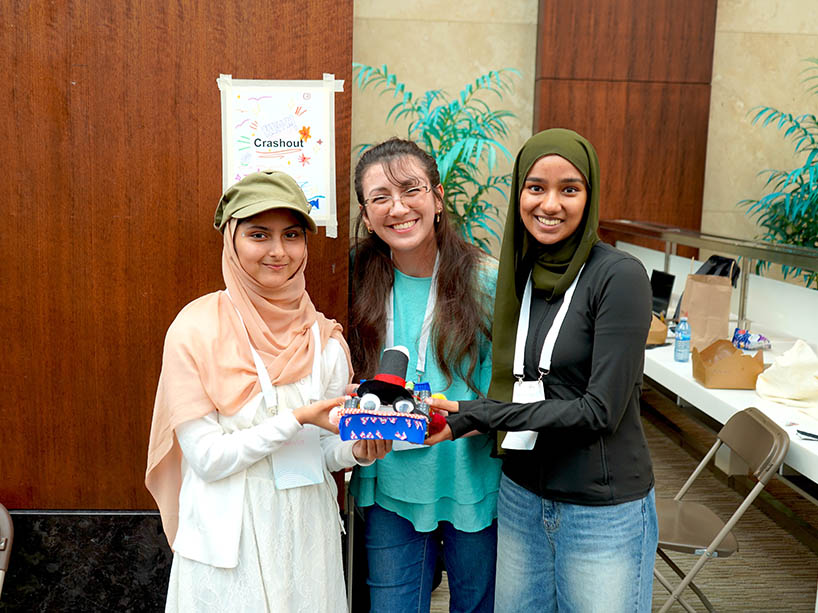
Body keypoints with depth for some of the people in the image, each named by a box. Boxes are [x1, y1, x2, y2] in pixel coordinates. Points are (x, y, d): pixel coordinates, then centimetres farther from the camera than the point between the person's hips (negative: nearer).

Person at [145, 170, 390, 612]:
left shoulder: (323, 336, -1)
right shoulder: (197, 329, -12)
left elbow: (324, 451, 4)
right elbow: (205, 457, -14)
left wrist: (357, 450, -16)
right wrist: (297, 419, -23)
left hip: (308, 529, 4)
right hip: (228, 540, -3)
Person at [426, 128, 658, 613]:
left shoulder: (618, 276, -16)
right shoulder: (521, 274, 2)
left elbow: (601, 409, -20)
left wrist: (476, 416, -21)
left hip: (603, 511, -5)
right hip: (522, 498, 5)